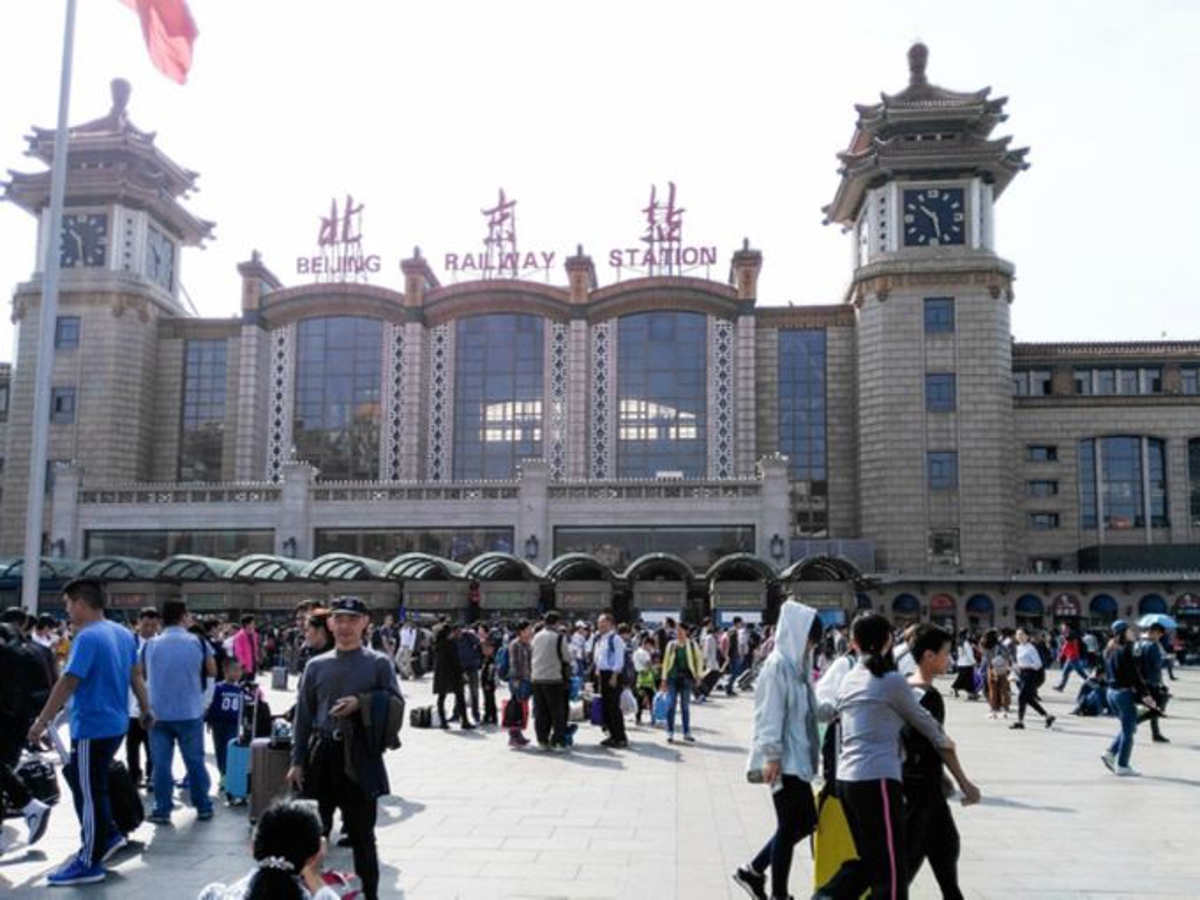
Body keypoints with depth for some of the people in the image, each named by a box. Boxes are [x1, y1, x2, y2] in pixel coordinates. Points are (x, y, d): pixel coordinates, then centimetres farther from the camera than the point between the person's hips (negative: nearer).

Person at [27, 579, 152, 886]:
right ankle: (109, 835, 24)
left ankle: (89, 864, 8)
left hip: (92, 728, -9)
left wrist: (42, 721, -18)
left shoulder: (88, 637, -18)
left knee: (88, 792, 0)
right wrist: (146, 711, 25)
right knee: (89, 785, 23)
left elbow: (68, 683, -22)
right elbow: (135, 676, 17)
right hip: (115, 725, 9)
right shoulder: (123, 633, 9)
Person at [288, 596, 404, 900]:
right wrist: (297, 760, 3)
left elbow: (396, 705, -2)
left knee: (362, 834, 7)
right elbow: (303, 716, 7)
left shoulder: (379, 663, -1)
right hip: (322, 755, 2)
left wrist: (361, 702, -16)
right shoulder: (316, 665, 6)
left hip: (360, 756, -2)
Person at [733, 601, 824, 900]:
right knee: (790, 826, 0)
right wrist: (771, 756, -20)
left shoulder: (797, 663, 11)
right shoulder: (778, 665, -16)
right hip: (785, 760, -9)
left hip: (798, 758, 9)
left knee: (805, 822, 14)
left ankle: (753, 871, 24)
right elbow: (771, 713, -19)